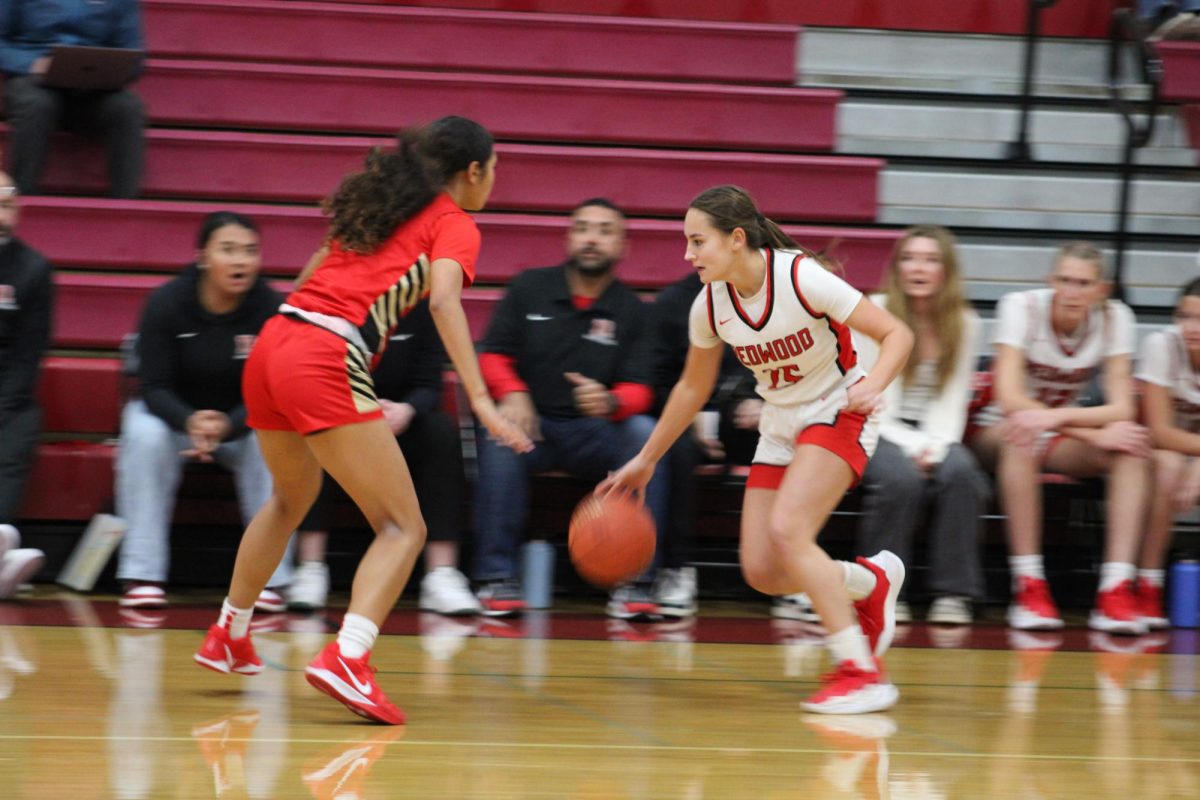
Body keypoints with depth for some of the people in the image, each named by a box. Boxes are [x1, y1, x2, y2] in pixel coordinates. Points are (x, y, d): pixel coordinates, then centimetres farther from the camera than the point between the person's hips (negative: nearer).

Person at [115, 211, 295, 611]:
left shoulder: (271, 309, -19)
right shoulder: (166, 303, -19)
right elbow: (153, 386, -19)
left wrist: (226, 426, -40)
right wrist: (190, 422, -42)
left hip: (243, 420, 0)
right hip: (173, 413, 0)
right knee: (146, 435, -32)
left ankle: (269, 577, -23)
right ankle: (142, 575, -27)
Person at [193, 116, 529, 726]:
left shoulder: (377, 199, 25)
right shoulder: (454, 224, 4)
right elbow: (443, 298, -15)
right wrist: (480, 400, -23)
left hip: (272, 344, 8)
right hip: (327, 362, -8)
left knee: (291, 497, 33)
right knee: (403, 528, -6)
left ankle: (228, 637, 43)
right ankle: (346, 658, -28)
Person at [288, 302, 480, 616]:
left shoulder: (420, 310, -5)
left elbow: (428, 387, -6)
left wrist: (407, 410, -30)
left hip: (395, 420, 2)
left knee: (442, 430, -28)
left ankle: (442, 575, -33)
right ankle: (311, 570, -35)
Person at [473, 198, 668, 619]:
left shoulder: (632, 312, 6)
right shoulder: (529, 288, 7)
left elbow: (639, 390, -2)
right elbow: (492, 355, 5)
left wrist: (610, 402, -27)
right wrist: (513, 394, -18)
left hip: (596, 434, 0)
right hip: (534, 425, 0)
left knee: (645, 433, -30)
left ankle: (633, 582, -28)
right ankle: (497, 577, -31)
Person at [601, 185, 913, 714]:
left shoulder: (801, 278, -24)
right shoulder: (709, 306, -8)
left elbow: (897, 334, -20)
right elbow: (693, 387, 10)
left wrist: (871, 386, -39)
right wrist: (645, 461, 12)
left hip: (837, 416, -6)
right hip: (780, 427, 6)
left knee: (786, 530, -27)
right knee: (762, 572, -3)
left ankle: (861, 671, -20)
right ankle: (873, 580, 25)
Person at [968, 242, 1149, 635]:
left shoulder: (1115, 318, -7)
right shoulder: (1021, 307, -17)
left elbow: (1121, 410, -16)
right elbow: (1009, 399, -27)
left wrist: (1058, 416, -36)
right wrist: (1094, 434, -34)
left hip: (1062, 437, 3)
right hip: (998, 434, -3)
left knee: (1133, 445, -26)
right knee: (1024, 430, -39)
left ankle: (1116, 589, -35)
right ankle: (1028, 588, -38)